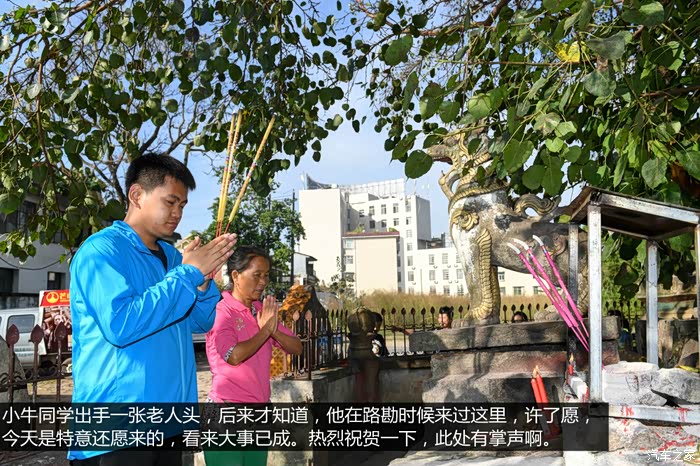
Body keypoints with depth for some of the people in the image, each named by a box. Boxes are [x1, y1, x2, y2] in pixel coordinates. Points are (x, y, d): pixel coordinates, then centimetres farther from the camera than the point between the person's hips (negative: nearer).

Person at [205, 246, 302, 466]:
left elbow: (296, 347, 5)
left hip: (260, 410, 6)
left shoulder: (262, 310, 9)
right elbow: (233, 356, -25)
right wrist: (265, 330, -14)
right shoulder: (220, 312, -11)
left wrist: (274, 331, -13)